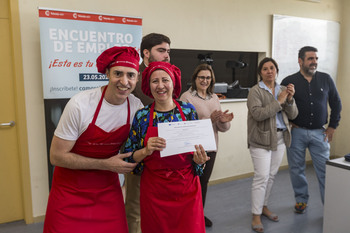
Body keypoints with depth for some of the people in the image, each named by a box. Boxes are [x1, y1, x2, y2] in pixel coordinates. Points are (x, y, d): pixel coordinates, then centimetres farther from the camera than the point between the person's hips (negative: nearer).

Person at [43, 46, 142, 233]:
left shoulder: (137, 107, -12)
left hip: (108, 188, 3)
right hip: (71, 190, -3)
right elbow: (57, 156, -18)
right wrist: (106, 164, -21)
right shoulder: (80, 105, -24)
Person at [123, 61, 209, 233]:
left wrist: (199, 159, -15)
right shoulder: (141, 116, -5)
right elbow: (130, 158, -1)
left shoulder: (188, 110, -2)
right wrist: (146, 151, -21)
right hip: (154, 191, 0)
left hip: (187, 188, 1)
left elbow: (197, 150, 6)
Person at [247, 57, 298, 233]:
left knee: (271, 175, 14)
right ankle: (256, 215, 6)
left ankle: (264, 206, 31)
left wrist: (290, 99, -10)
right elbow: (257, 114, -21)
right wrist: (278, 101, -19)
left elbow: (293, 115, 7)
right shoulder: (255, 91, -7)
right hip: (262, 140, -6)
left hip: (280, 138, 6)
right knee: (262, 177, -6)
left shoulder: (283, 90, 10)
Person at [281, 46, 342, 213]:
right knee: (296, 169, 8)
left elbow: (336, 103, 11)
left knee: (325, 170, 3)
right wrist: (288, 123, -2)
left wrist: (332, 126, 6)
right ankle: (301, 200, 27)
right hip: (296, 132, -1)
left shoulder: (326, 79, 3)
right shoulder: (289, 81, -3)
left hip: (319, 132, 1)